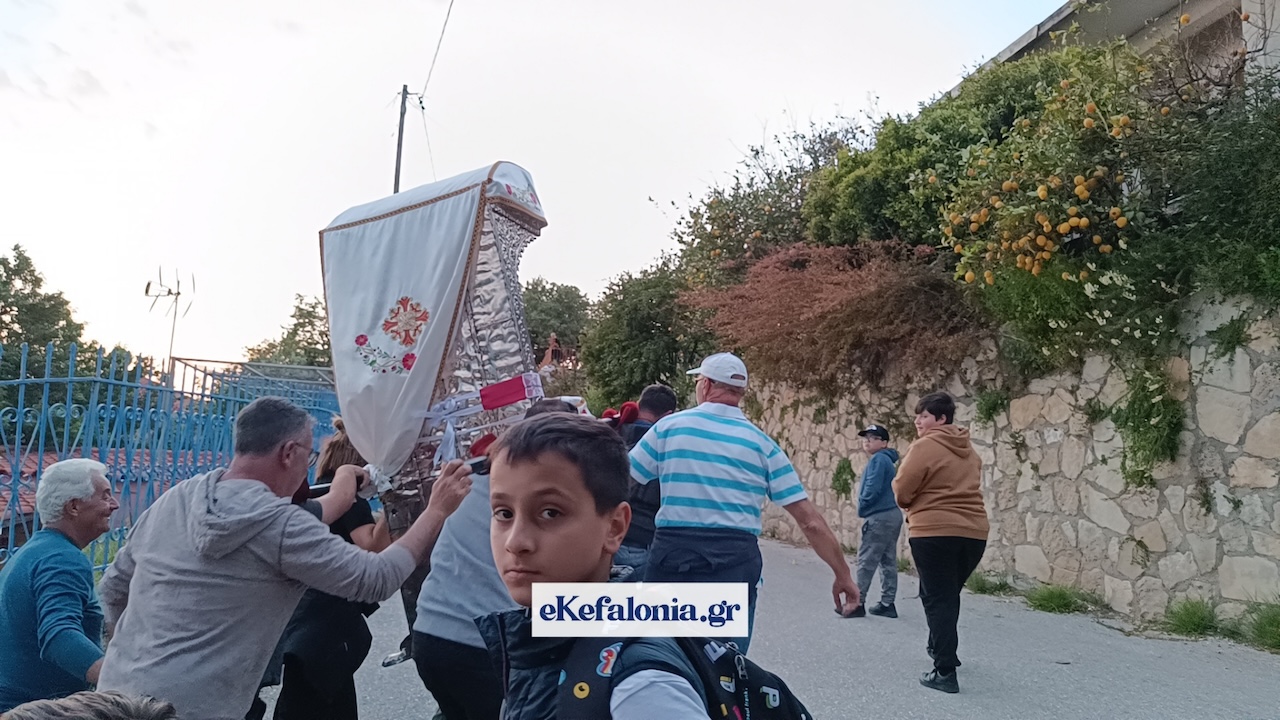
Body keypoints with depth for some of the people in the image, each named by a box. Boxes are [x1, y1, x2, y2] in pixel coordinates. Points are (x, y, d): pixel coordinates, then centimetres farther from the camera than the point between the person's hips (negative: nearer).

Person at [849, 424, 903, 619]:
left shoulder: (878, 459, -11)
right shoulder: (887, 460, 19)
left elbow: (872, 489, -20)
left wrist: (861, 509, -4)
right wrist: (865, 509, 11)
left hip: (880, 517, -10)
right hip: (891, 515, 10)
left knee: (866, 561, -6)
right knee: (888, 561, 9)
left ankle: (858, 602, -4)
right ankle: (887, 604, 12)